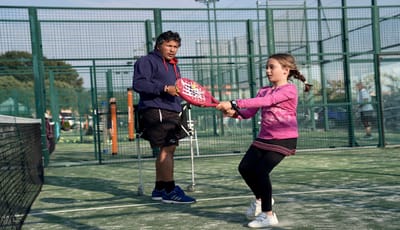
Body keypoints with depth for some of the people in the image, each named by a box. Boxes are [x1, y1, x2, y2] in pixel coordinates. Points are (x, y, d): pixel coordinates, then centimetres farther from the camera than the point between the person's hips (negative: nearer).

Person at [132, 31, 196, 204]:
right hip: (156, 111, -9)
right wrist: (165, 88, -22)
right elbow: (138, 84, -17)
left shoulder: (173, 66, 26)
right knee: (167, 149, -13)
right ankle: (170, 190, -11)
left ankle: (159, 189, 17)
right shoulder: (147, 61, -2)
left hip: (172, 112, 9)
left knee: (167, 150, 9)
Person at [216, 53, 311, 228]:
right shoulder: (264, 91, 10)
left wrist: (234, 103, -33)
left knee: (260, 171, -16)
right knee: (245, 168, 4)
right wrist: (234, 113, -19)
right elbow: (250, 113, 4)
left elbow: (265, 101, -27)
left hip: (284, 139, -7)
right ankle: (261, 199, 31)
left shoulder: (289, 89, -13)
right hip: (264, 137, 8)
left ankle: (268, 215, 0)